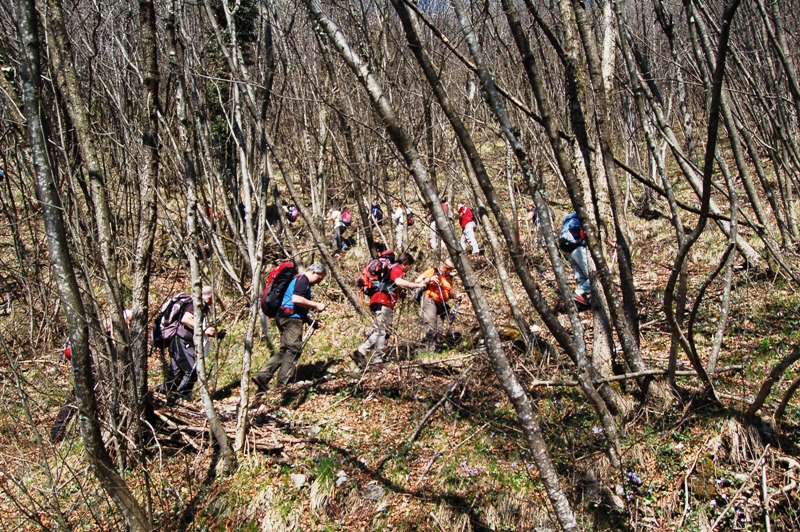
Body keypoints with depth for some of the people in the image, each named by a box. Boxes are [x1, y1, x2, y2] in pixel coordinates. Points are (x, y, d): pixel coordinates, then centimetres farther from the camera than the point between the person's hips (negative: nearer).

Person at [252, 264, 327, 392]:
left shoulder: (298, 280, 26)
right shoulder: (303, 279, -6)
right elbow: (296, 299, -22)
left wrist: (312, 322, 17)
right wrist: (316, 305, -14)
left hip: (283, 317, 10)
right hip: (291, 317, -10)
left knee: (285, 350, 11)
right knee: (294, 350, -8)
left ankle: (262, 376, 3)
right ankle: (282, 385, -10)